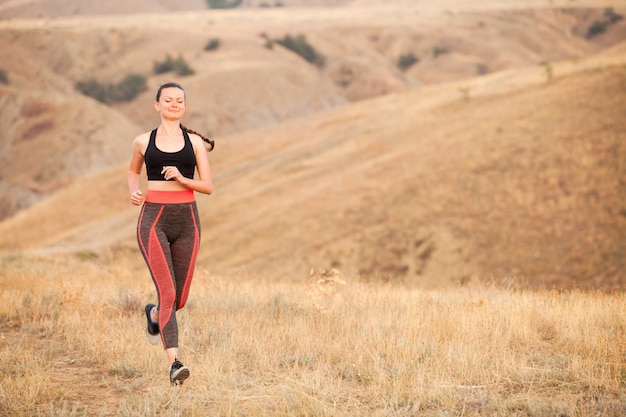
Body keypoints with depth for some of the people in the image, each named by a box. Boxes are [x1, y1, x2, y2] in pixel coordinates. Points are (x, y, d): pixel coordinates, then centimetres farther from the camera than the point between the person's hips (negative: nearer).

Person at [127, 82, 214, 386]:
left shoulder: (195, 142, 6)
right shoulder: (143, 142, 6)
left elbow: (208, 186, 3)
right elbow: (133, 171, 25)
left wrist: (181, 179, -14)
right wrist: (134, 191, 4)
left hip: (186, 221, 2)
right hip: (154, 220, -2)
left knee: (180, 298, 8)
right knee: (168, 292, -16)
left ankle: (154, 314, 45)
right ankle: (173, 362, -19)